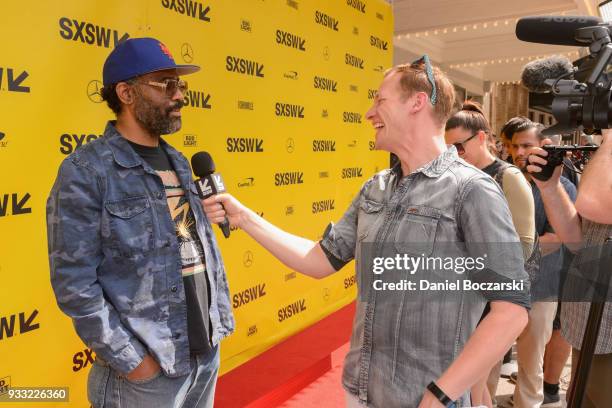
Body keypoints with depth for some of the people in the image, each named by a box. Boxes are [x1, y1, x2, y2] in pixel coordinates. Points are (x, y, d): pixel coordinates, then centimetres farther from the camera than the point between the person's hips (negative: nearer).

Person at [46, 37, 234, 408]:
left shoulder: (179, 163, 8)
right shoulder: (86, 172, -13)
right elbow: (74, 282, -15)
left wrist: (222, 320, 8)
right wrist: (130, 359, -15)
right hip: (147, 369, -6)